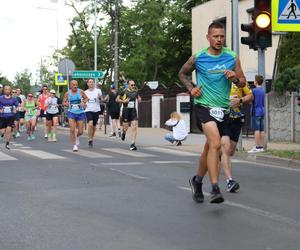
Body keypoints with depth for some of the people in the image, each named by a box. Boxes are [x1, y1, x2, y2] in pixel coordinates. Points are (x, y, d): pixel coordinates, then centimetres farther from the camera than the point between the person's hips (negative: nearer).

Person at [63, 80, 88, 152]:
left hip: (80, 113, 1)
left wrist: (83, 102, -10)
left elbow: (86, 98, 11)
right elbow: (64, 102, 8)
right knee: (72, 129, -14)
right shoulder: (67, 93, -2)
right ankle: (74, 145, -1)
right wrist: (66, 104, -15)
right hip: (71, 113, -1)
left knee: (80, 131, 3)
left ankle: (77, 136, 40)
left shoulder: (81, 91, -3)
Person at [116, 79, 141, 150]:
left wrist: (139, 99, 5)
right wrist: (124, 101, -16)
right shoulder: (124, 91, -6)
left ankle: (133, 144, -9)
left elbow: (138, 97, 27)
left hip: (133, 111, 3)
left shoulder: (135, 92, 7)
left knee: (134, 127, -10)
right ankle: (123, 133, 43)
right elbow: (117, 99, -1)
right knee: (125, 128, 5)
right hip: (126, 111, -3)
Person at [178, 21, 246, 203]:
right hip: (204, 105, -4)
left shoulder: (232, 58, 4)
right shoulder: (198, 58, -1)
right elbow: (182, 74, 16)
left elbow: (243, 82, 8)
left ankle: (197, 180, 38)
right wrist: (191, 88, -1)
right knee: (216, 144, -24)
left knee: (210, 147, 16)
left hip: (223, 108, 4)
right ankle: (215, 189, -26)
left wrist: (235, 79, -14)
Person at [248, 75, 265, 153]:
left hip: (256, 112, -8)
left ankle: (257, 147, -10)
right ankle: (261, 146, 10)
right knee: (261, 130, 8)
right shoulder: (263, 90, 11)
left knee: (256, 130, -8)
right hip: (262, 111, 8)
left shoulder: (254, 90, -12)